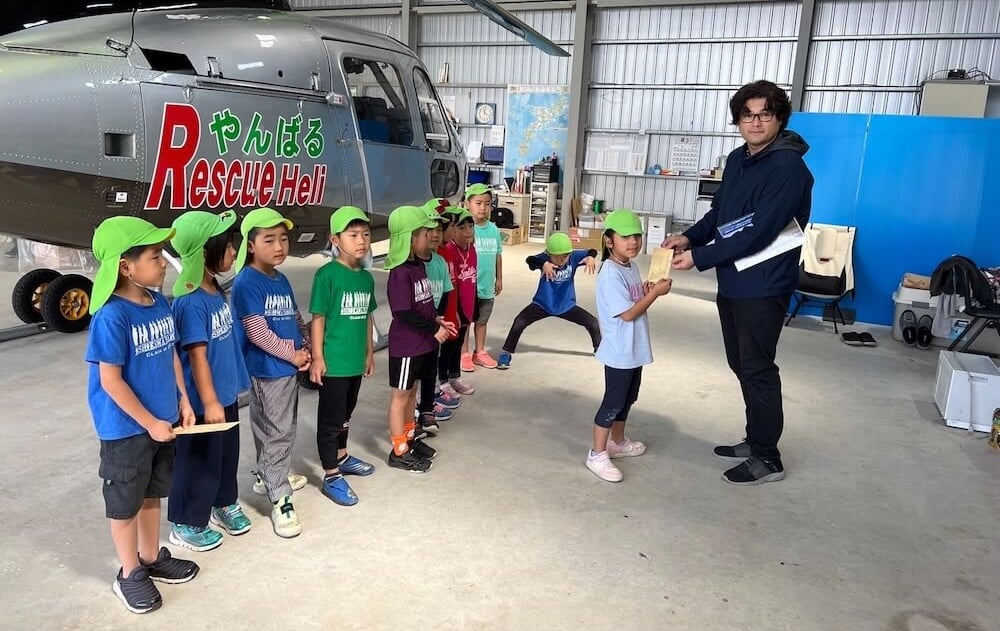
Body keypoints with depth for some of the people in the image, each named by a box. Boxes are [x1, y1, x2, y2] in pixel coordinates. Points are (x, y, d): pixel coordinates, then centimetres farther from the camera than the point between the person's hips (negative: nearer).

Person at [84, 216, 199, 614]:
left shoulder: (160, 302, -2)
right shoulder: (112, 316, -23)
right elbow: (110, 381, -21)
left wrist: (182, 400, 8)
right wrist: (150, 423, -17)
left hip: (162, 420, 7)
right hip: (127, 428, -7)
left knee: (151, 493, 22)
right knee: (125, 502, 12)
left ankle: (152, 558, 40)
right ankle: (129, 575, 30)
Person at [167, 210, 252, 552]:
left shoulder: (215, 289, 3)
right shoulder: (191, 302, -25)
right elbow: (197, 356, -22)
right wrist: (209, 402, -18)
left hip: (226, 393, 9)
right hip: (204, 401, -9)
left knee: (227, 455, 23)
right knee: (199, 463, 8)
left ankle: (225, 504, 43)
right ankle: (186, 524, 26)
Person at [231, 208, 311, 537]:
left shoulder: (281, 279, 9)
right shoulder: (247, 282, -16)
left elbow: (296, 318, 18)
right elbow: (256, 332, -20)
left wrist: (308, 348, 3)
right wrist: (293, 355, -13)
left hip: (289, 366, 9)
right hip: (267, 369, -8)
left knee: (278, 429, 21)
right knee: (277, 433, -4)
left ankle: (269, 475, 40)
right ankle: (280, 499, 5)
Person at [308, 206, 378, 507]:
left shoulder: (366, 277, 6)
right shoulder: (327, 274, -15)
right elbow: (318, 318, -14)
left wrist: (369, 352, 17)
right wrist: (317, 357, -14)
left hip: (355, 361, 7)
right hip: (333, 362, -7)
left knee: (346, 414, 23)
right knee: (330, 419, 6)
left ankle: (341, 457, 42)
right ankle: (331, 476, 16)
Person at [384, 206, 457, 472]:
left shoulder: (419, 265, 7)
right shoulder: (400, 273, -22)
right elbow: (405, 313, -24)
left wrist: (436, 319, 2)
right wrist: (434, 329, -18)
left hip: (422, 343, 9)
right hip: (405, 346, -9)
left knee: (411, 392, 20)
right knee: (400, 396, 4)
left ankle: (409, 437, 36)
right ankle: (399, 451, 16)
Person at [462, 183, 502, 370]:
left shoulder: (493, 228, 3)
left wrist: (499, 279, 14)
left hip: (487, 285, 5)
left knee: (482, 320, 18)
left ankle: (480, 352, 31)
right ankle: (464, 354, 21)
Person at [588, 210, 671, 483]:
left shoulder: (632, 267, 7)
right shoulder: (611, 274, -22)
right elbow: (627, 314, -23)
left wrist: (648, 292, -3)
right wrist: (655, 293, -21)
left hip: (635, 349, 9)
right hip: (619, 351, -9)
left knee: (627, 398, 21)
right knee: (613, 401, -1)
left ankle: (617, 442, 38)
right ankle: (597, 454, 11)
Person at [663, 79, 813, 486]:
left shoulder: (788, 167, -17)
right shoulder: (737, 160, 9)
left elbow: (758, 232, -24)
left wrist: (699, 258, -23)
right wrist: (690, 237, -2)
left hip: (764, 286, -9)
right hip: (732, 281, 9)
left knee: (757, 369, -1)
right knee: (741, 365, 17)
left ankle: (767, 459, 13)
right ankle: (754, 441, 32)